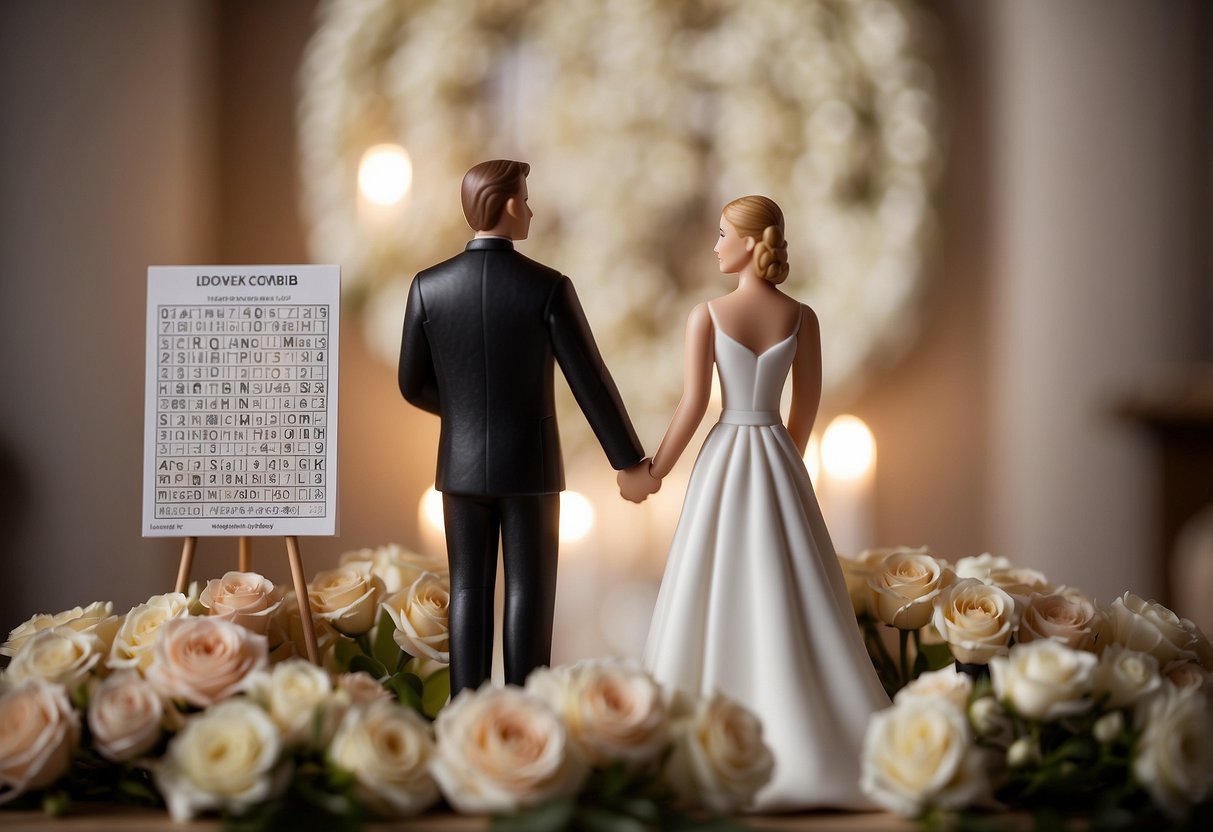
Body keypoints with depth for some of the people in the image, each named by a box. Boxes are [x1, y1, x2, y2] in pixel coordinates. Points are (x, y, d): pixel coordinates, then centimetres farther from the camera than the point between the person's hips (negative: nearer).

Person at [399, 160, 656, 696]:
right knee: (528, 593, 4)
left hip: (463, 465, 3)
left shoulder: (428, 286, -6)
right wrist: (631, 461, 0)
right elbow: (590, 383, -11)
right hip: (529, 465, -2)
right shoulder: (549, 287, -13)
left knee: (469, 593, 9)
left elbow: (414, 385, 2)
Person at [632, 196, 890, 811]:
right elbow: (807, 404, 6)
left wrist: (655, 471, 2)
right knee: (791, 594, 5)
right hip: (778, 461, 2)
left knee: (718, 595, 4)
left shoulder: (707, 315, -9)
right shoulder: (801, 318, 0)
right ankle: (815, 738, 6)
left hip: (723, 461, -2)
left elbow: (693, 405, -9)